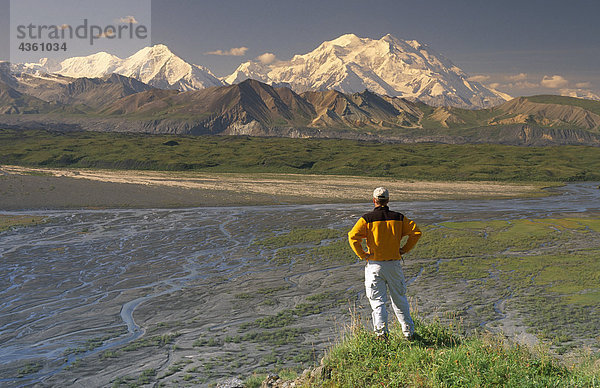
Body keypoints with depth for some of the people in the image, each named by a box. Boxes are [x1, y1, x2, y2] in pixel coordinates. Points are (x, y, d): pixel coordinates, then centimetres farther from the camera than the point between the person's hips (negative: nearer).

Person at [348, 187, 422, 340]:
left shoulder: (367, 219, -6)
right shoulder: (398, 218, 3)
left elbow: (353, 237, -17)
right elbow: (416, 232, 1)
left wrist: (362, 255, -8)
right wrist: (404, 249, 5)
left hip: (374, 265, -2)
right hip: (394, 264, 3)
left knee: (378, 301, 3)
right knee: (399, 299, 17)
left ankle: (381, 331, -10)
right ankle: (408, 332, 22)